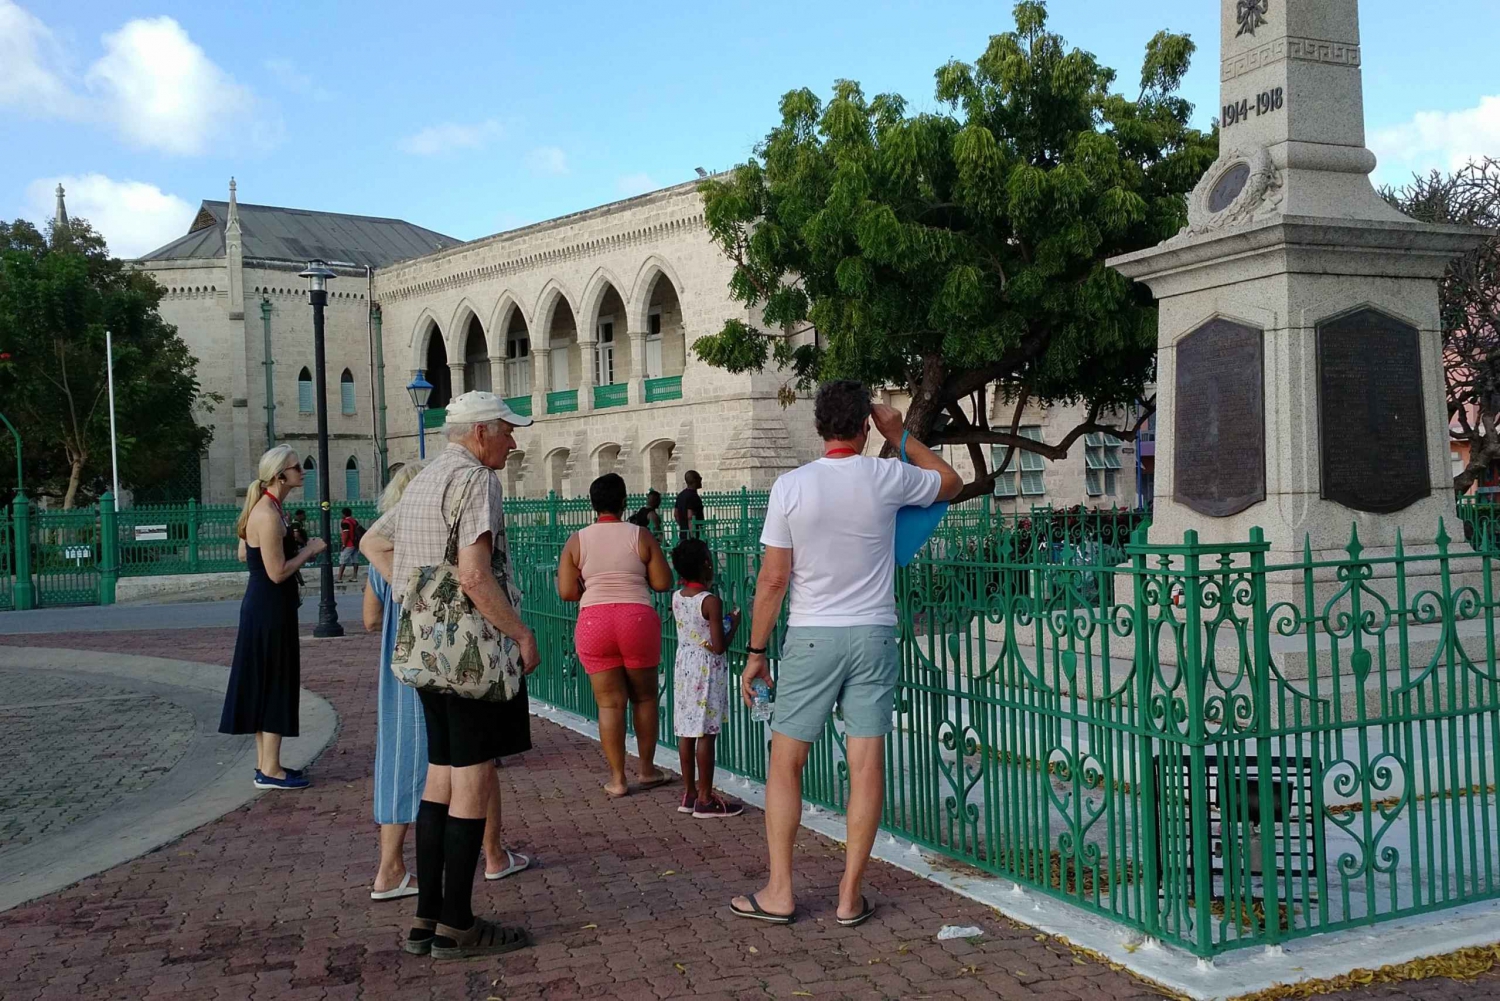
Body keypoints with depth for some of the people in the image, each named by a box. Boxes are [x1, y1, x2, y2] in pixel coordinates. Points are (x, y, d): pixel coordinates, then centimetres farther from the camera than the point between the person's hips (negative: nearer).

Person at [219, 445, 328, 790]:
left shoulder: (264, 508, 10)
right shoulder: (269, 515, -21)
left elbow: (244, 554, 18)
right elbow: (277, 572, -23)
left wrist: (299, 551, 14)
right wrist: (308, 550, -10)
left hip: (261, 607, 10)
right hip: (270, 609, -10)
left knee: (265, 685, 14)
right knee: (275, 684, -3)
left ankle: (265, 762, 23)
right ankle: (270, 770, 4)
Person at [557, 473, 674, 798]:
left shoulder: (577, 541, 2)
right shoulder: (641, 536, -1)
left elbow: (566, 592, -1)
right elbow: (663, 583, -1)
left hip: (593, 623, 1)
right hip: (637, 619, 0)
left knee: (610, 702, 6)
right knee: (644, 697, 15)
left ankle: (617, 778, 9)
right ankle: (647, 770, 23)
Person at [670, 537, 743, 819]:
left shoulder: (676, 598, 2)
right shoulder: (711, 601, -18)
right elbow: (719, 646, -19)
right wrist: (733, 624, -2)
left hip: (684, 666, 7)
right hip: (707, 671, -7)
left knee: (686, 732, 12)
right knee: (706, 734, -3)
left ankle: (689, 793, 20)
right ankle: (705, 799, 2)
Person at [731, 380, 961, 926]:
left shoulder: (790, 486, -6)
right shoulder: (888, 478, -3)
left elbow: (773, 580, -6)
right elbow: (951, 482, 18)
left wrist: (756, 651, 2)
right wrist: (900, 436, 22)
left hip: (810, 638, -1)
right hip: (874, 636, 1)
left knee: (785, 763, 9)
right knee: (867, 766, 5)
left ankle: (779, 892, 11)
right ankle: (850, 896, 10)